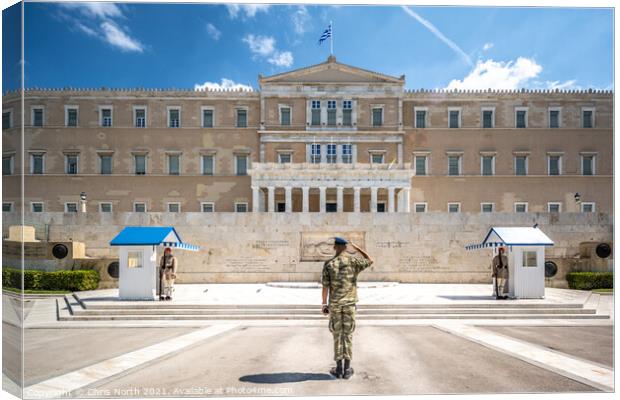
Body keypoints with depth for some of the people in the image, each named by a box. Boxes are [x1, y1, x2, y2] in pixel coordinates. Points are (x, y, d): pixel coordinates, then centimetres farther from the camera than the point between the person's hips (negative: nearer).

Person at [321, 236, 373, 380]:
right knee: (348, 334, 7)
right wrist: (357, 248, 18)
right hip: (349, 303, 0)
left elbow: (325, 286, -4)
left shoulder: (329, 264, -4)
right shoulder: (353, 261, -6)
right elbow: (370, 261, 13)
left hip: (335, 304, 0)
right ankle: (347, 369, 11)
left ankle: (339, 368, 12)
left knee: (337, 334, 8)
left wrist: (324, 304, 5)